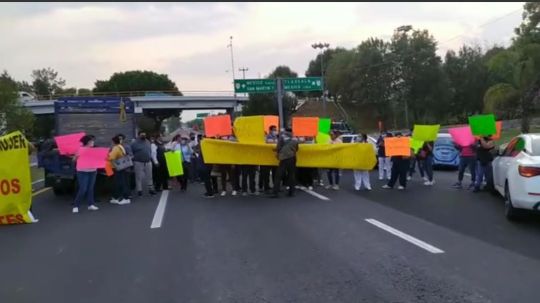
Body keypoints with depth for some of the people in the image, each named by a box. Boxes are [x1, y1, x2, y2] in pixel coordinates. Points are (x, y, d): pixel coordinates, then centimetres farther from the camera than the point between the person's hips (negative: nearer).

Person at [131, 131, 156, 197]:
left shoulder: (148, 142, 11)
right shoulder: (135, 143, -4)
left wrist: (150, 158, 11)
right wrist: (134, 159, -6)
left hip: (148, 162, 4)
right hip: (138, 162, -4)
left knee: (149, 176, 7)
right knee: (139, 177, -1)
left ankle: (151, 189, 14)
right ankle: (139, 190, 6)